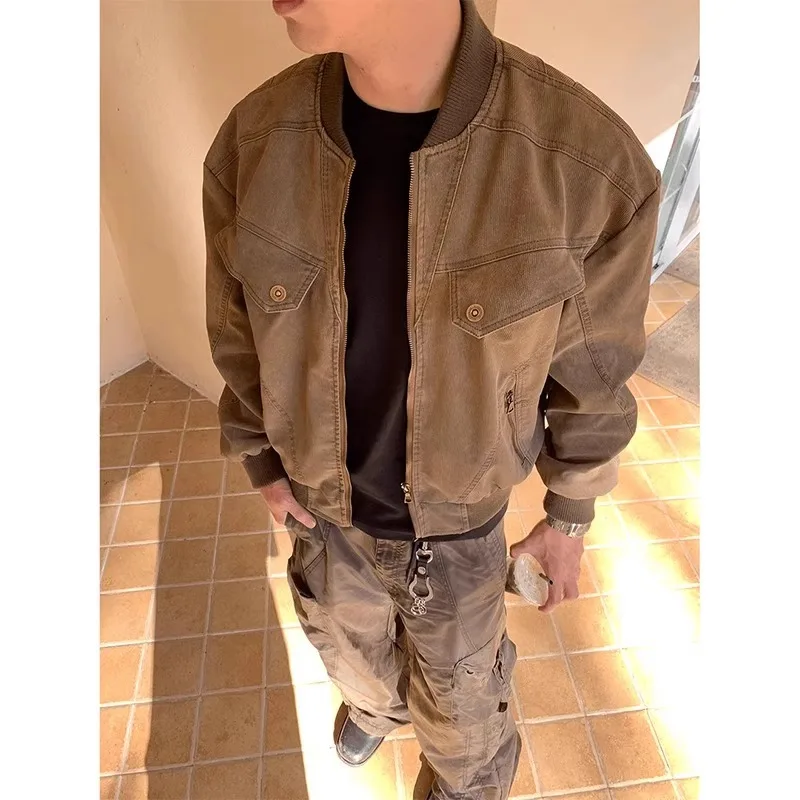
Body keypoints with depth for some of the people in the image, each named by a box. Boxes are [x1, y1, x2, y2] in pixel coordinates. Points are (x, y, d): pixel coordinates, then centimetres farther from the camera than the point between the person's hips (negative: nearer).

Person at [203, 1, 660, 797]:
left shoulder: (589, 159, -28)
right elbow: (239, 331, -3)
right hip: (324, 509, 3)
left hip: (457, 528, -2)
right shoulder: (251, 142, -19)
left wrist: (570, 515, 0)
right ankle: (377, 704, 74)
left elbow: (590, 370, -12)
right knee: (353, 650, 34)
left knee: (458, 702, 26)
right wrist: (262, 463, 5)